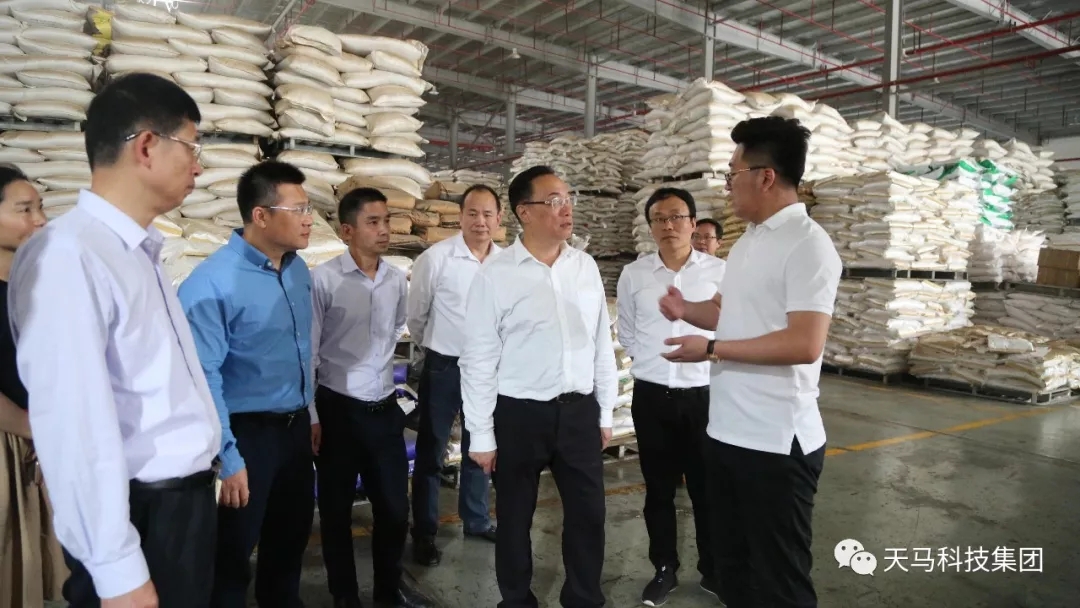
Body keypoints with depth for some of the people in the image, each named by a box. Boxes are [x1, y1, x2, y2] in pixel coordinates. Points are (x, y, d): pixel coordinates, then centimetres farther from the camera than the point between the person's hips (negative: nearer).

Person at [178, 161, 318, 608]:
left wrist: (310, 413, 14)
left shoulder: (299, 270, 1)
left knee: (291, 539, 24)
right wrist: (228, 458, -19)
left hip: (295, 427, 7)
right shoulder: (212, 282, -19)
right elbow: (203, 377, -20)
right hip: (246, 433, -6)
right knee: (232, 554, 14)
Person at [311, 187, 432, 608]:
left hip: (385, 408, 4)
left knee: (395, 506, 14)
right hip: (339, 408, -4)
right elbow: (307, 350, -10)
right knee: (337, 508, 13)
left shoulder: (397, 280, 1)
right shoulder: (324, 279, -14)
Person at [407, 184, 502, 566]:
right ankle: (424, 533, 24)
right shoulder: (436, 258, -14)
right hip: (444, 368, -4)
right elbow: (415, 314, -2)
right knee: (431, 452, 8)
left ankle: (476, 520, 37)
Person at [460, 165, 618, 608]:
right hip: (519, 413, -3)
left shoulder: (586, 267, 3)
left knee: (589, 513, 14)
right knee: (515, 518, 15)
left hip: (580, 410, 4)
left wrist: (605, 413, 11)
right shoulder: (495, 275, -10)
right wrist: (482, 435, -6)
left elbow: (602, 343, 8)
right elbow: (479, 359, -7)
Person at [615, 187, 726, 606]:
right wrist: (654, 361, 9)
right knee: (658, 489, 13)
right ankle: (664, 570, 31)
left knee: (707, 488, 11)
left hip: (703, 395, -1)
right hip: (651, 396, 2)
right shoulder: (633, 274, 1)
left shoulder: (719, 272, -5)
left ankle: (714, 570, 31)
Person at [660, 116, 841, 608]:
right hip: (726, 431, 9)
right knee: (733, 562, 23)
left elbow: (805, 344, -26)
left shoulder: (807, 244, -16)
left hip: (776, 441, -9)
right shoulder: (747, 241, 11)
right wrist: (686, 310, 2)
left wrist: (710, 349, -21)